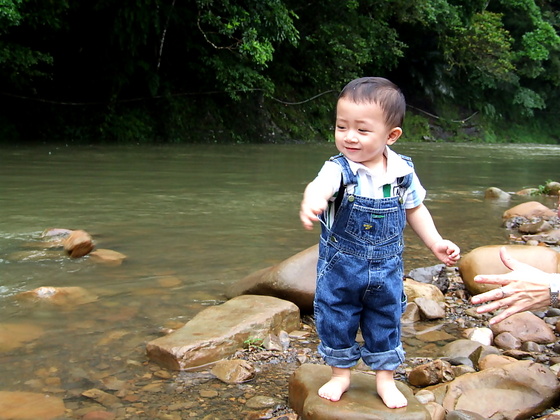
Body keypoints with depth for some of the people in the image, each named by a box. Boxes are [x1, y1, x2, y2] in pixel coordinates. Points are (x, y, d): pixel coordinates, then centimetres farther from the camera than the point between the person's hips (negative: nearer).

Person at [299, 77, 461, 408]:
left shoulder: (403, 171, -10)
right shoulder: (339, 169, -21)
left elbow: (415, 209, 8)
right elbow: (321, 185, -46)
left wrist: (436, 243, 4)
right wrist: (313, 200, -69)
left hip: (387, 268, 2)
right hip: (340, 267, -2)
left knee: (386, 322, 15)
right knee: (335, 321, 11)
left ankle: (386, 379, 36)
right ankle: (340, 374, 35)